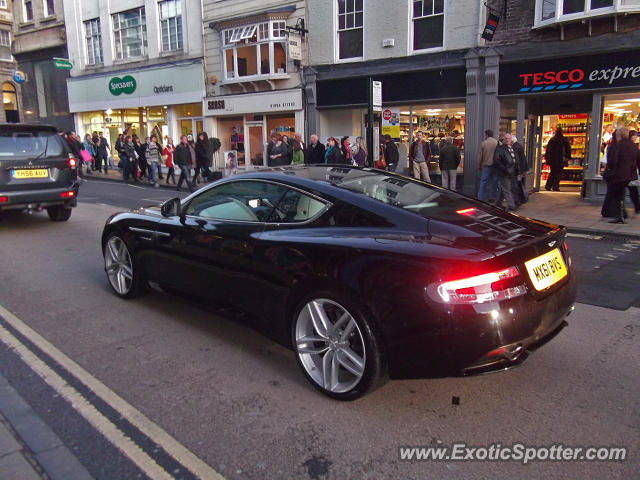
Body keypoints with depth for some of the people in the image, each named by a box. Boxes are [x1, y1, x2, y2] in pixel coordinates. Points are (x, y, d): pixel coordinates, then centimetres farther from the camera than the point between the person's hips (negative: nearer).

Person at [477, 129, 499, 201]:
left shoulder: (483, 143, -4)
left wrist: (479, 165, 10)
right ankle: (492, 197, 12)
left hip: (486, 165, -2)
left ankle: (480, 197, 1)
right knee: (494, 182, 9)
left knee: (483, 182, 3)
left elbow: (480, 155, 0)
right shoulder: (497, 143, -2)